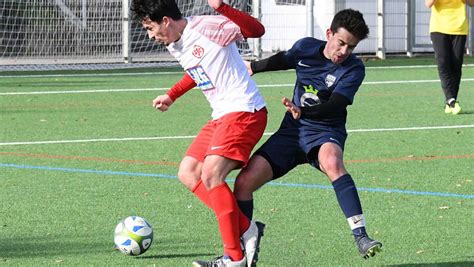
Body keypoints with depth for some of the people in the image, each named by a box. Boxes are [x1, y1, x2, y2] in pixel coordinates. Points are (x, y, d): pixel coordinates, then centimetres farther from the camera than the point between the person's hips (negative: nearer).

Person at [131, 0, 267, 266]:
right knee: (188, 173, 4)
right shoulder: (175, 46, 12)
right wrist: (171, 95, 35)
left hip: (244, 111, -10)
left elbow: (257, 30, -25)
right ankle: (246, 229, 2)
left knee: (210, 174, -21)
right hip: (222, 115, 10)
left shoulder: (205, 27, -15)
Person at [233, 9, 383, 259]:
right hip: (291, 131, 4)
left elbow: (333, 107, -22)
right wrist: (252, 67, 38)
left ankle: (361, 237, -45)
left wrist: (303, 112, -39)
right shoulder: (306, 47, 0)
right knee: (244, 181, -10)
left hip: (325, 131, -4)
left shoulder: (354, 69, -12)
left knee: (331, 161, -40)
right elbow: (283, 60, 22)